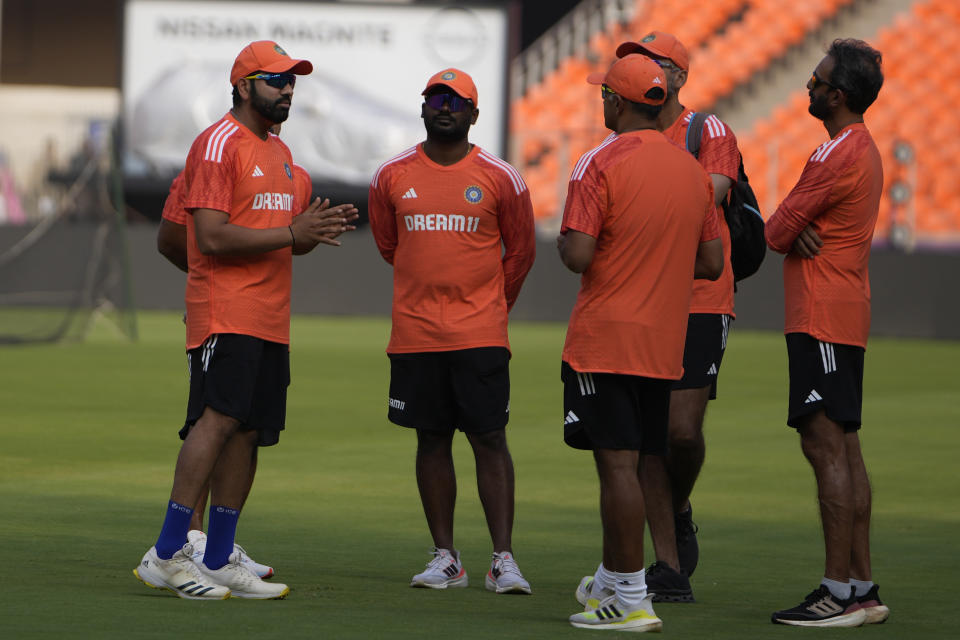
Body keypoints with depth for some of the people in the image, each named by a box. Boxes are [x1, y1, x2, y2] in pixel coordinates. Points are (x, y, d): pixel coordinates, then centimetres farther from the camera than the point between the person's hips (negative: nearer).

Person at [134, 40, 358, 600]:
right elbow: (213, 237, -17)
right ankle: (167, 555, -21)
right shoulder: (218, 144, -9)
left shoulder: (280, 153, 21)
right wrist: (292, 232, -18)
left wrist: (317, 228, 5)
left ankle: (219, 563, 10)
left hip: (271, 320, 9)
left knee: (248, 432, 6)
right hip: (225, 314, -9)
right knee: (220, 419, -20)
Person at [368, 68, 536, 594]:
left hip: (480, 335, -2)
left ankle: (503, 559, -5)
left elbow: (520, 253, 9)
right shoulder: (392, 177, 4)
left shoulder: (500, 179, -2)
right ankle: (445, 557, 12)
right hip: (414, 334, 2)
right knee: (432, 441, 6)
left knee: (489, 439, -5)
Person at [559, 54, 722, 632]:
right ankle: (611, 580, 27)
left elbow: (577, 256, -18)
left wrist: (564, 237, 4)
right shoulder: (693, 170, 9)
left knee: (618, 464, -6)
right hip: (665, 344, 7)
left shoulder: (602, 164, -12)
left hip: (606, 340, -7)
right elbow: (712, 263, 11)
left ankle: (632, 600, -8)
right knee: (629, 464, 16)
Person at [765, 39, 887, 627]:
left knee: (826, 446, -11)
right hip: (846, 314, 10)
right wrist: (803, 229, -8)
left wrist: (792, 230, 9)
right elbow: (786, 229, 15)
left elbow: (776, 232, -13)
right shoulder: (862, 149, 17)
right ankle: (862, 587, 13)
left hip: (822, 320, -10)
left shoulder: (840, 159, -17)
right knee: (844, 448, 11)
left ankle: (840, 592, -14)